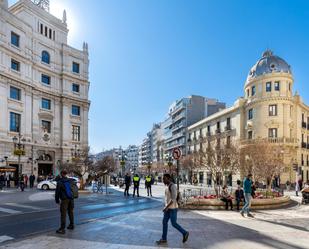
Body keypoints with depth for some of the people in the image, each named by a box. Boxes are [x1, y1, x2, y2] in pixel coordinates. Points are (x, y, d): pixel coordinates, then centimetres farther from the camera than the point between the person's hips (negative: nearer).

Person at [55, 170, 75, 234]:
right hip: (71, 198, 6)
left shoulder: (59, 182, -7)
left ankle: (62, 229, -6)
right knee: (70, 212, 18)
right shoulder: (70, 180, 7)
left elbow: (57, 192, -5)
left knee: (63, 214, -4)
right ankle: (71, 225, 31)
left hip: (64, 199, -6)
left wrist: (57, 200, 6)